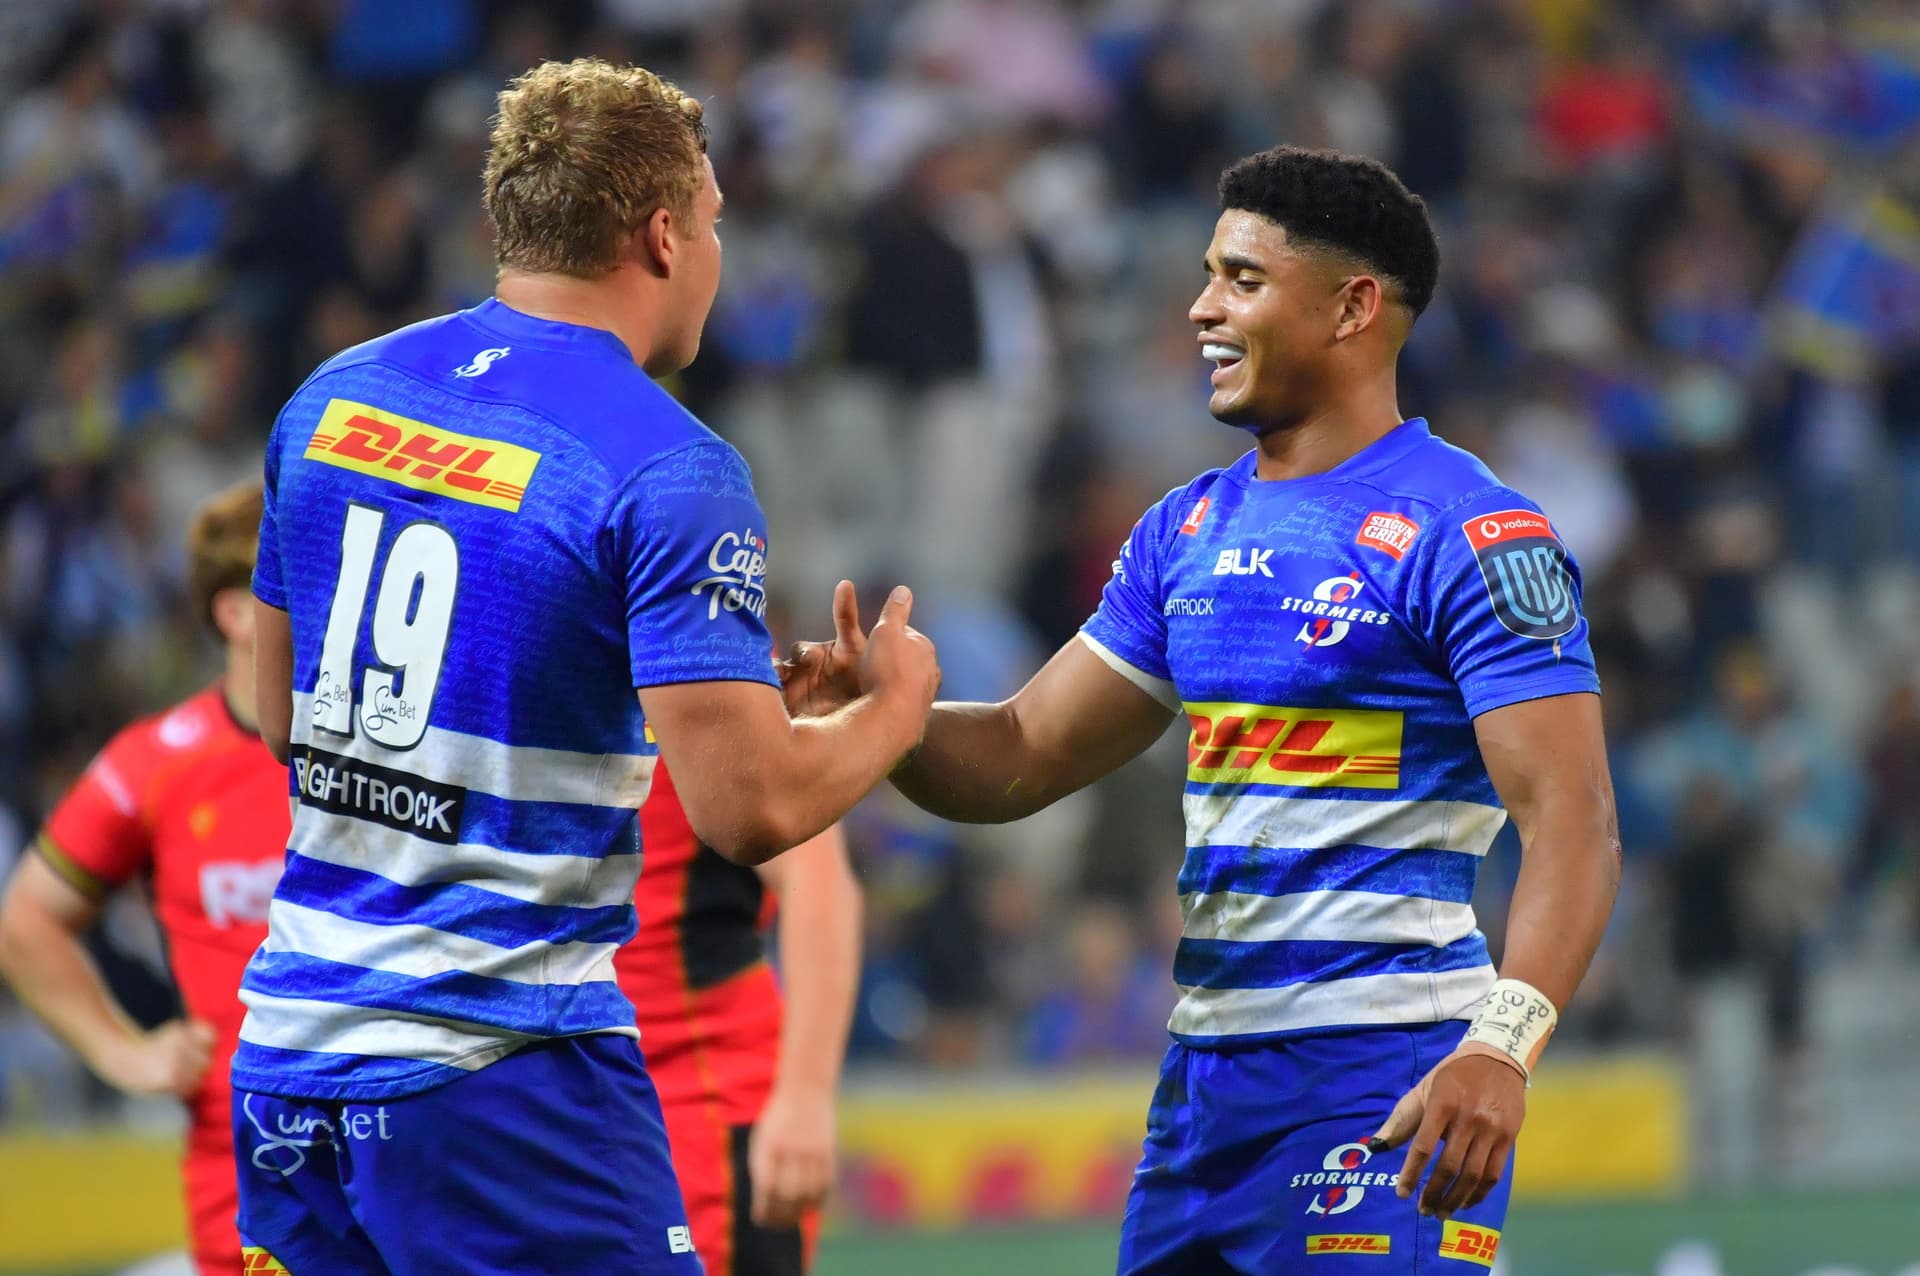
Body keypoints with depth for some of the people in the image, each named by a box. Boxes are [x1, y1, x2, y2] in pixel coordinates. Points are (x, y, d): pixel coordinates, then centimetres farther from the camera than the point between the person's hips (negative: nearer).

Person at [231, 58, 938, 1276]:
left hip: (292, 1044, 7)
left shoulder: (330, 399, 8)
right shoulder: (668, 468, -12)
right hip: (492, 1078, -7)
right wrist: (894, 710, 3)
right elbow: (750, 808, -18)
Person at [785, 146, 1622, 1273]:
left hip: (1386, 1081, -8)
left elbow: (1572, 827, -18)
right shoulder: (1188, 531, 14)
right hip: (1208, 1080, 8)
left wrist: (1502, 1046, -32)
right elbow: (1022, 758, 17)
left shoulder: (1468, 535, -10)